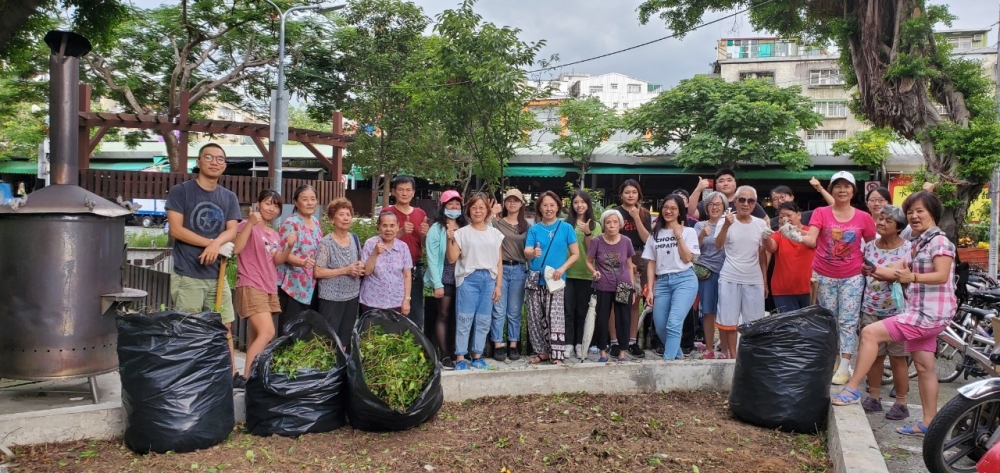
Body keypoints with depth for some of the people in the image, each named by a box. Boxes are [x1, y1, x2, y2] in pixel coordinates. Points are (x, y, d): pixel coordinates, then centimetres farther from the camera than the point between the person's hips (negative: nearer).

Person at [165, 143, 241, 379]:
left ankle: (231, 375, 15)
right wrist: (215, 244, -11)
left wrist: (216, 243, -18)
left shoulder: (229, 197, 12)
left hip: (217, 274, 4)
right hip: (187, 274, -4)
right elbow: (176, 229, -9)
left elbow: (232, 230, 4)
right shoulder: (181, 191, -2)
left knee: (225, 326, 7)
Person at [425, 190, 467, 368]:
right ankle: (445, 355, 4)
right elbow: (432, 258, -7)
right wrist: (437, 284, -11)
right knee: (443, 316, 1)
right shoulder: (436, 229, -2)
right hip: (445, 278, -4)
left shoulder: (467, 228, 10)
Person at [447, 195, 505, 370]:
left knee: (484, 320, 6)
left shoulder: (495, 233, 11)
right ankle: (460, 357, 1)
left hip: (489, 279, 3)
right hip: (468, 278, -3)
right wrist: (450, 240, -14)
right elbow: (452, 259, -2)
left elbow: (499, 262, 11)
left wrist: (498, 285, 5)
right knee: (464, 319, -4)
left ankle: (477, 356, 16)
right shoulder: (462, 232, 2)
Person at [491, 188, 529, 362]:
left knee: (514, 311, 6)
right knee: (499, 310, -1)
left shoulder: (526, 225, 11)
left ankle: (513, 345, 14)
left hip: (519, 270, 2)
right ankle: (498, 346, 5)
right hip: (500, 268, -1)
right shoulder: (496, 223, 5)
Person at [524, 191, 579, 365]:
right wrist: (533, 253, -28)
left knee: (555, 318, -10)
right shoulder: (534, 229, 6)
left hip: (555, 280, -3)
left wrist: (562, 268, -13)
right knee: (535, 317, 6)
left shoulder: (566, 228, 2)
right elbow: (526, 254, -3)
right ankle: (542, 351, 18)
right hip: (535, 280, 3)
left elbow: (575, 254, 2)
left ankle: (557, 355, -6)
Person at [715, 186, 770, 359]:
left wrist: (765, 280, 11)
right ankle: (732, 355, 13)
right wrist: (726, 225, -35)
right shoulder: (727, 221, -5)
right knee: (729, 321, 3)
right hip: (730, 279, -2)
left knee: (754, 323, 6)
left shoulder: (761, 224, 4)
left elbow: (762, 255, 11)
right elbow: (718, 246, -21)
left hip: (754, 280, 3)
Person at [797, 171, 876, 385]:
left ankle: (844, 367, 5)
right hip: (824, 276, 0)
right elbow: (811, 240, -18)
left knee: (848, 321, 0)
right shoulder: (820, 213, -4)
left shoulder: (864, 218, -1)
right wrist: (797, 236, -37)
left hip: (852, 277, 0)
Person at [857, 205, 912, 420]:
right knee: (873, 354, 8)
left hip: (896, 311, -4)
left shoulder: (908, 248, -6)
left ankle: (901, 403, 11)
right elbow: (861, 273, 14)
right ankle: (873, 398, 19)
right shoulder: (870, 246, 7)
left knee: (897, 357, 2)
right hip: (871, 309, 4)